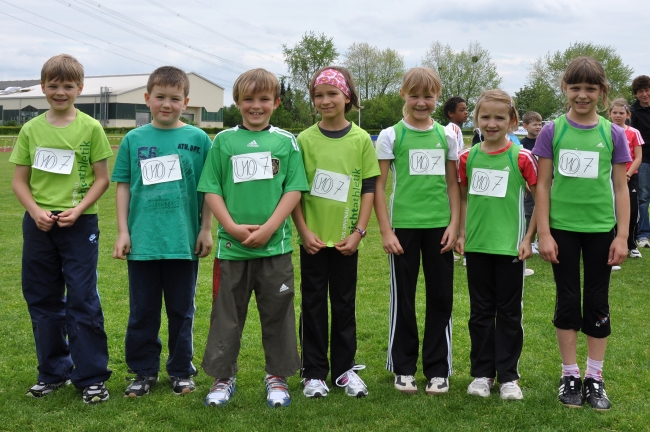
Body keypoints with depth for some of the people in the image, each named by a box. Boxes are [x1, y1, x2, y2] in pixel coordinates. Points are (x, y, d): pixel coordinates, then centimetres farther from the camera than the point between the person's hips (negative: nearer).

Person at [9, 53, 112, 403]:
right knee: (42, 300, 11)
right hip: (38, 225, 4)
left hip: (79, 224, -3)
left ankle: (92, 377, 8)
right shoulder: (31, 130, 5)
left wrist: (78, 209, -15)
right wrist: (36, 211, -10)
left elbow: (102, 178, -2)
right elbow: (19, 181, 6)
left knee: (83, 301, -1)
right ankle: (53, 372, 26)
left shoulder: (90, 128, -2)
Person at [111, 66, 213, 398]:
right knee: (142, 311, 11)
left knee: (181, 310, 11)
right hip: (142, 240, 1)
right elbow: (123, 185, 5)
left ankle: (181, 371, 25)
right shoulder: (134, 140, 3)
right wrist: (122, 231, 0)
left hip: (184, 241, -1)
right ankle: (144, 371, 25)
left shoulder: (198, 139, 0)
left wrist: (206, 230, -1)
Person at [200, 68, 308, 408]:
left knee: (277, 313, 8)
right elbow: (211, 189, 2)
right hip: (231, 245, 0)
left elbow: (294, 190, -1)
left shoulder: (286, 141, 4)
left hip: (276, 246, 0)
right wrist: (233, 227, -11)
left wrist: (268, 228, -12)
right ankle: (223, 376, 22)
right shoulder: (224, 141, 5)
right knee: (227, 314, 8)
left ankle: (277, 376, 23)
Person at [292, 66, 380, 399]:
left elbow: (368, 188, 0)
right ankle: (314, 372, 17)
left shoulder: (361, 140, 0)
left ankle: (345, 368, 23)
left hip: (346, 238, 0)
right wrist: (304, 232, -8)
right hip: (313, 238, 0)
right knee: (313, 303, 6)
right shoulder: (305, 140, -1)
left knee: (344, 303, 10)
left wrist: (358, 232, -7)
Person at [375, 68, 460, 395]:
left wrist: (454, 224, 1)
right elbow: (379, 186, -2)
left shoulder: (447, 136, 7)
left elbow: (453, 184, 9)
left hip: (439, 226, 2)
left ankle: (437, 369, 18)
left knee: (440, 297, 6)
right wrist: (385, 230, -7)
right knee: (403, 298, 6)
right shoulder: (391, 136, -1)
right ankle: (403, 368, 19)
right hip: (404, 226, -2)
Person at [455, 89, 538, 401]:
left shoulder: (521, 157, -7)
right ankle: (482, 372, 23)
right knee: (480, 311, 11)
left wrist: (528, 238, -7)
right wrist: (461, 232, 6)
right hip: (476, 246, 3)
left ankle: (508, 376, 17)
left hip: (510, 246, -3)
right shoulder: (468, 157, 3)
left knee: (509, 312, 6)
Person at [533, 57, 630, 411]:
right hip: (562, 228, -1)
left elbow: (620, 188, 3)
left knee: (597, 302, 8)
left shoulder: (613, 134, 0)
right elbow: (543, 185, 0)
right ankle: (570, 375, 19)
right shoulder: (552, 132, -2)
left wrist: (622, 235, -2)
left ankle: (595, 377, 20)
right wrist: (543, 233, -5)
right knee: (567, 300, 7)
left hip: (601, 229, 1)